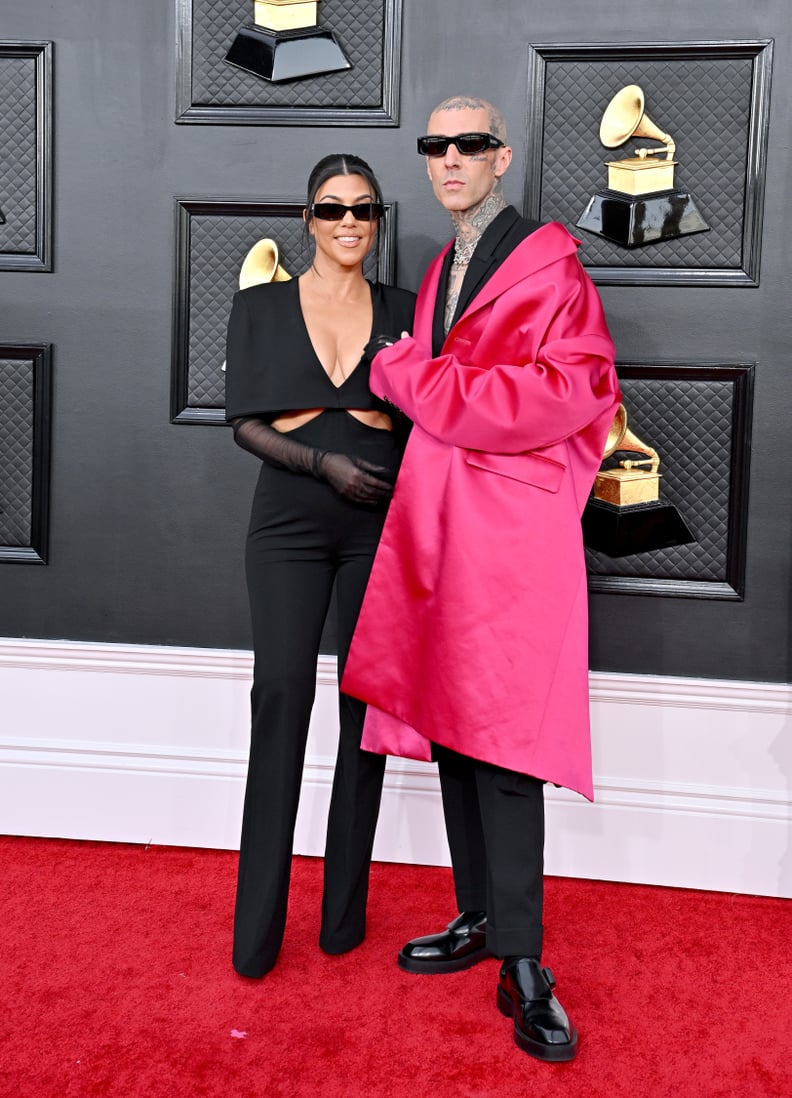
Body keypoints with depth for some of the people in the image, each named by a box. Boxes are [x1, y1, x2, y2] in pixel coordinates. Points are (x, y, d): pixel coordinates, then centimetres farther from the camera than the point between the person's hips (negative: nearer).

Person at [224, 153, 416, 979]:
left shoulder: (402, 311, 11)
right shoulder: (261, 307, 8)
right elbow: (244, 422, 1)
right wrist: (325, 462, -12)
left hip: (379, 521, 2)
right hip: (290, 517, -1)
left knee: (367, 698, 1)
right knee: (280, 690, -10)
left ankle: (346, 910, 12)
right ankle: (257, 925, -3)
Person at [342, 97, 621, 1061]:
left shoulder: (549, 266, -2)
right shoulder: (439, 274, 21)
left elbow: (566, 392, -15)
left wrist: (413, 378, -11)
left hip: (510, 530, -7)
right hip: (433, 521, 7)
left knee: (500, 745, -9)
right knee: (450, 727, 10)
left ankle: (522, 969, 1)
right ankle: (478, 920, 24)